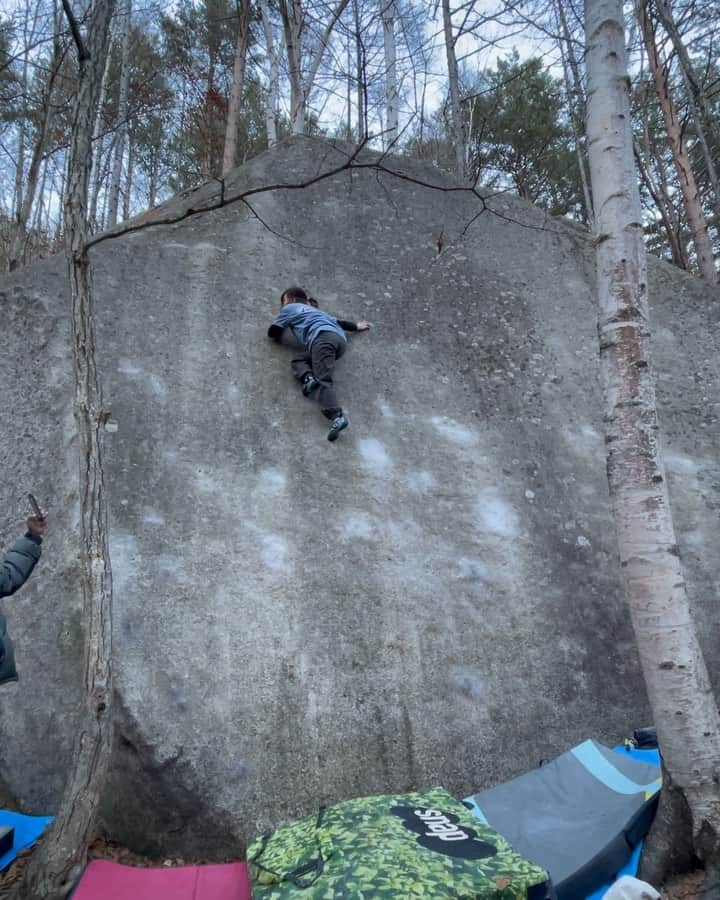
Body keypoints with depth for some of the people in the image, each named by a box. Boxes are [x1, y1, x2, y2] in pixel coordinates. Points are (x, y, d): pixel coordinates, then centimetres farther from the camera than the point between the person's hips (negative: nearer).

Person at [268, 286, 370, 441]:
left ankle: (337, 417, -42)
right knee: (298, 360, 11)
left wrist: (282, 325, 50)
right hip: (340, 339, 7)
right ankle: (309, 378, -21)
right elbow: (336, 320, 45)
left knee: (323, 379, -21)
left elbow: (272, 332, 29)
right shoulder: (314, 310, 43)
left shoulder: (290, 308, 25)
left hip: (323, 337, -7)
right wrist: (356, 326, 57)